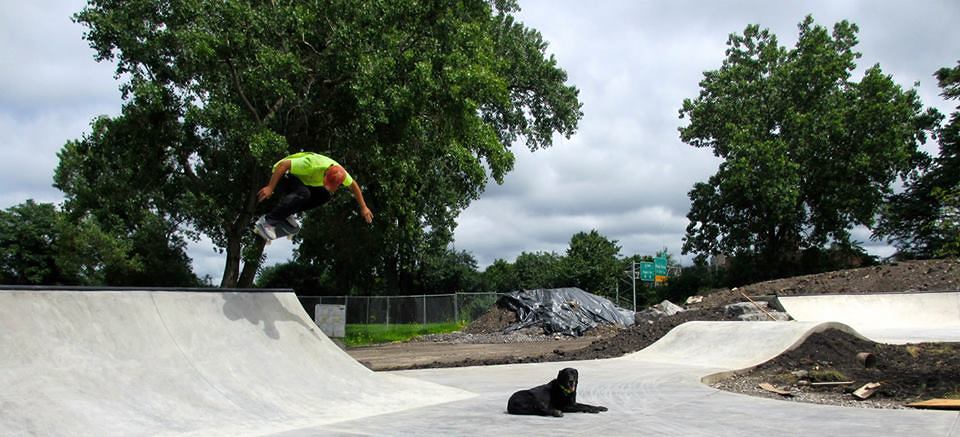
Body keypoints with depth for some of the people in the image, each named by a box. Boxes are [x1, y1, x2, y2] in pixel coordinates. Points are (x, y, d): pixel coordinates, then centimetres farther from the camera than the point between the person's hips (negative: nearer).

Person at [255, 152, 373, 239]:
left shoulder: (339, 172, -17)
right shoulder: (312, 165, -38)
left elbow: (353, 186, 2)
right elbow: (283, 165, -34)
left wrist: (363, 207, 2)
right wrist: (270, 188, -36)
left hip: (300, 178, 7)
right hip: (283, 174, -7)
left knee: (325, 195, -9)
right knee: (303, 193, -35)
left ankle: (287, 212, -4)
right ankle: (267, 221, -30)